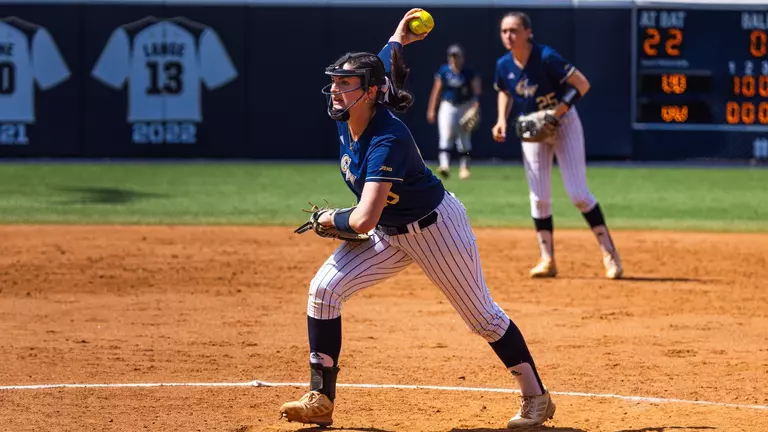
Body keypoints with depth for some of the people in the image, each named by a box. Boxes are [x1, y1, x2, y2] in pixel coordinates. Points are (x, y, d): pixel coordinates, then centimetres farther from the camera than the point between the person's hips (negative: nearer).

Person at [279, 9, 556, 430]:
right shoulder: (344, 115, -12)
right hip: (388, 233, 8)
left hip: (435, 227, -8)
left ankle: (536, 398, 21)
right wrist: (396, 41, 32)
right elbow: (382, 66, 11)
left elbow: (363, 220, -41)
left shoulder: (387, 140, -36)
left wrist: (333, 219, -21)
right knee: (324, 288, -8)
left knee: (482, 316, 5)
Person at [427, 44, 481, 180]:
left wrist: (475, 106, -28)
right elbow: (436, 91, 5)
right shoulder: (443, 72, 0)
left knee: (464, 139, 5)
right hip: (448, 106, 1)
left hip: (465, 107, -1)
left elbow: (476, 91, -12)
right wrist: (431, 109, 4)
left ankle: (464, 167, 16)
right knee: (446, 136, -14)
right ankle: (445, 165, -23)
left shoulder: (469, 73, -5)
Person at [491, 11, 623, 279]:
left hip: (564, 125, -5)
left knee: (578, 194, -9)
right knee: (538, 197, 1)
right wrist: (502, 120, -2)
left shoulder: (546, 58, -25)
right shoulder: (504, 65, -8)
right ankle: (547, 260, 10)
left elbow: (582, 84, -25)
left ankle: (610, 255, 0)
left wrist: (558, 111, -31)